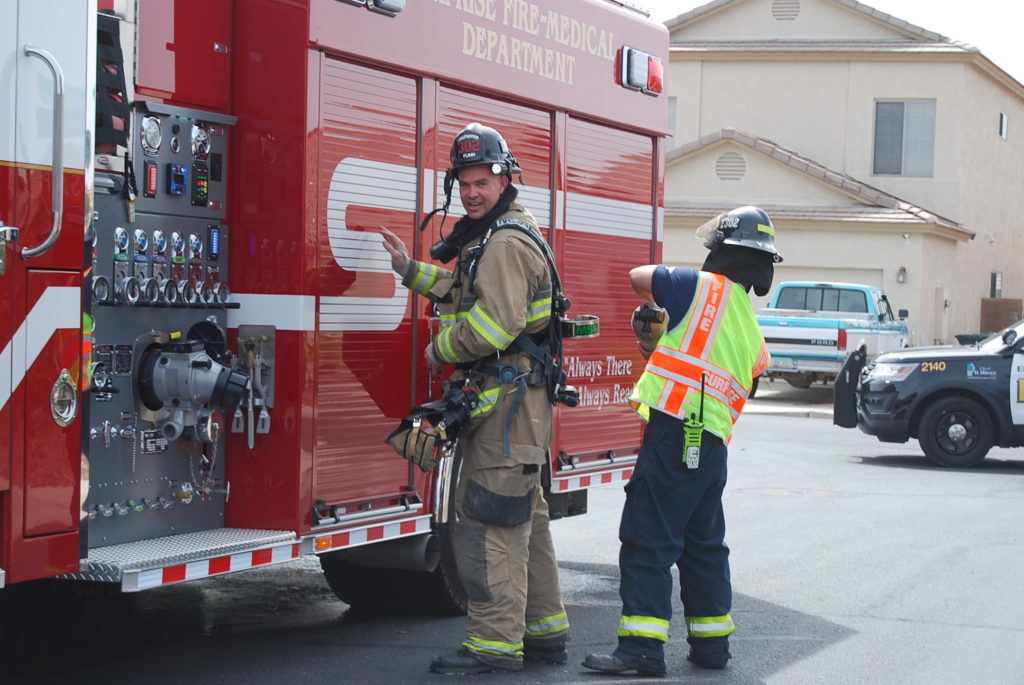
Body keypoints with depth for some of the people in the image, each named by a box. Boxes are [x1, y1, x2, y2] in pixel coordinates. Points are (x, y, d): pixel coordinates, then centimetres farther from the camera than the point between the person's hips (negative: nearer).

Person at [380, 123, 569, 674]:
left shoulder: (506, 243, -16)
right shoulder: (490, 237, 18)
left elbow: (494, 323, -25)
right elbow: (469, 293, 32)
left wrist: (441, 350, -11)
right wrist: (411, 270, 23)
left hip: (506, 399, -11)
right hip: (516, 401, 11)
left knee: (488, 516, -10)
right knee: (522, 516, 16)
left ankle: (494, 643, -9)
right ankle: (544, 632, 24)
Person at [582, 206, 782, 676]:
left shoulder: (704, 287, -4)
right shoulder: (752, 332, 17)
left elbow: (639, 277, 6)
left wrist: (659, 299, 25)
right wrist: (662, 343, 32)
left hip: (675, 430, -8)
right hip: (714, 444, 8)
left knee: (648, 540, -7)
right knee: (704, 545, 18)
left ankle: (643, 648, -10)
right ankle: (711, 642, 25)